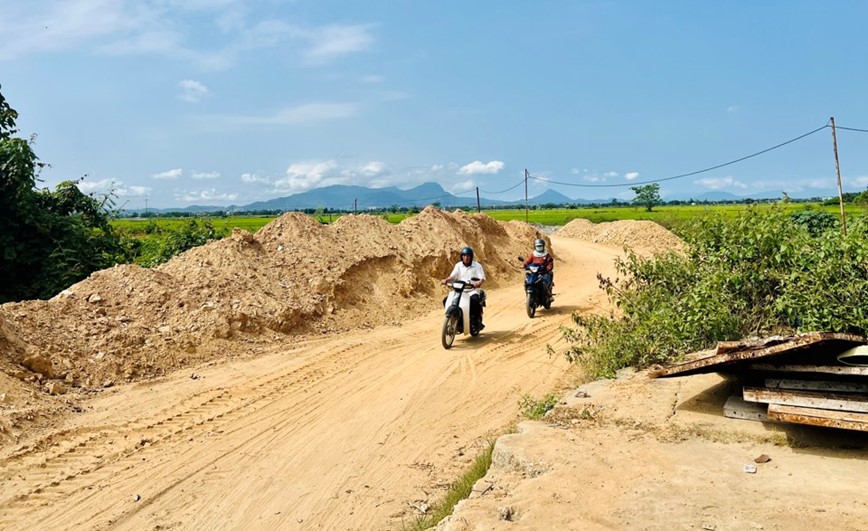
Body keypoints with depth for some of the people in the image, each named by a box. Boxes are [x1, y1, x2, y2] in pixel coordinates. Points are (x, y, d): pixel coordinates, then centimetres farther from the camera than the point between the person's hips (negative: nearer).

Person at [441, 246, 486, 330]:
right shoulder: (458, 265, 10)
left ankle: (478, 320, -18)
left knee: (474, 300, -37)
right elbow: (453, 276, -1)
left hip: (473, 290, -4)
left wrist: (479, 283, -33)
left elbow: (482, 278, -10)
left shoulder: (477, 266, 1)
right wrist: (446, 280, -22)